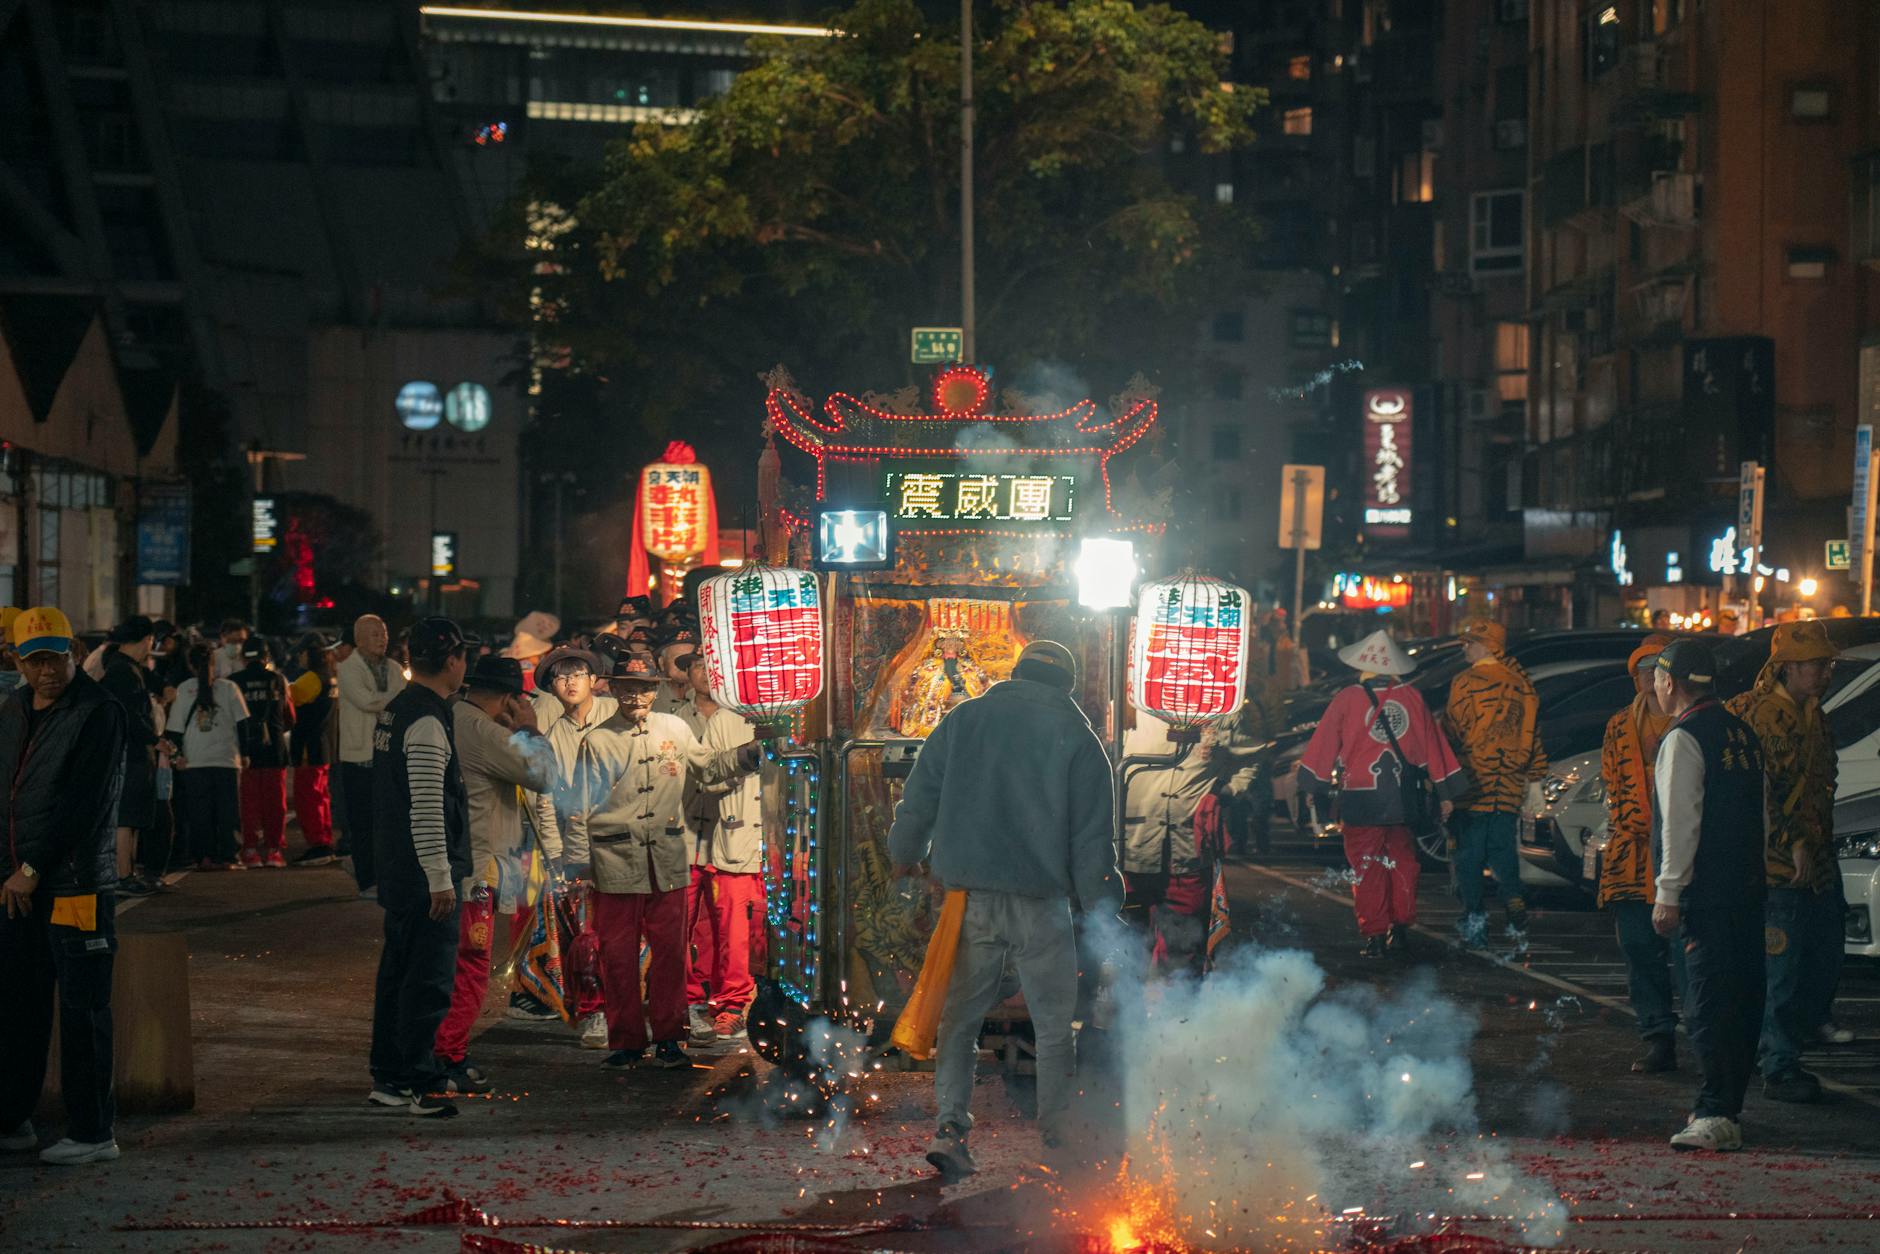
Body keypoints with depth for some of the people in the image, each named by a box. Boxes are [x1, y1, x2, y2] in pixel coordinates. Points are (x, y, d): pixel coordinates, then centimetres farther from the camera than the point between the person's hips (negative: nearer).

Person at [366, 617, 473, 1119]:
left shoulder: (394, 711, 14)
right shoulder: (427, 721, -18)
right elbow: (427, 807, -22)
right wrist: (441, 879, -20)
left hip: (395, 871, 10)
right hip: (425, 874, -10)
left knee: (399, 973, 16)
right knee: (429, 980, -6)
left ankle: (386, 1078, 24)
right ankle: (419, 1085, -4)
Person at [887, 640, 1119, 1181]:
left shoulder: (963, 719, 9)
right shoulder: (1076, 737, 3)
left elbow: (919, 796, 10)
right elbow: (1092, 835, 1)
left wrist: (905, 853, 27)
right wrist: (1101, 908, 6)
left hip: (968, 895, 2)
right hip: (1040, 903, -2)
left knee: (960, 1014, 8)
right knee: (1054, 1023, 8)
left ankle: (949, 1127, -4)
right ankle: (1058, 1134, 9)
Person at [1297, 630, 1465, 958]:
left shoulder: (1347, 700, -5)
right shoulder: (1413, 698, 3)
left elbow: (1324, 744, -1)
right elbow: (1432, 745, 7)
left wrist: (1312, 785, 8)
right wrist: (1444, 793, 12)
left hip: (1362, 799, -3)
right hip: (1405, 795, 3)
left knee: (1367, 869, 3)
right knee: (1403, 863, 15)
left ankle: (1375, 936, 1)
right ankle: (1401, 929, 12)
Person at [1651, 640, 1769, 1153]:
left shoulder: (1683, 740, -12)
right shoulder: (1743, 734, 14)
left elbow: (1680, 822, -16)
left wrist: (1669, 893, -14)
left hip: (1705, 893, -8)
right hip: (1747, 888, 8)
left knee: (1709, 1000, -10)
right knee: (1742, 996, 12)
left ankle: (1716, 1115, -14)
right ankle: (1728, 1105, 21)